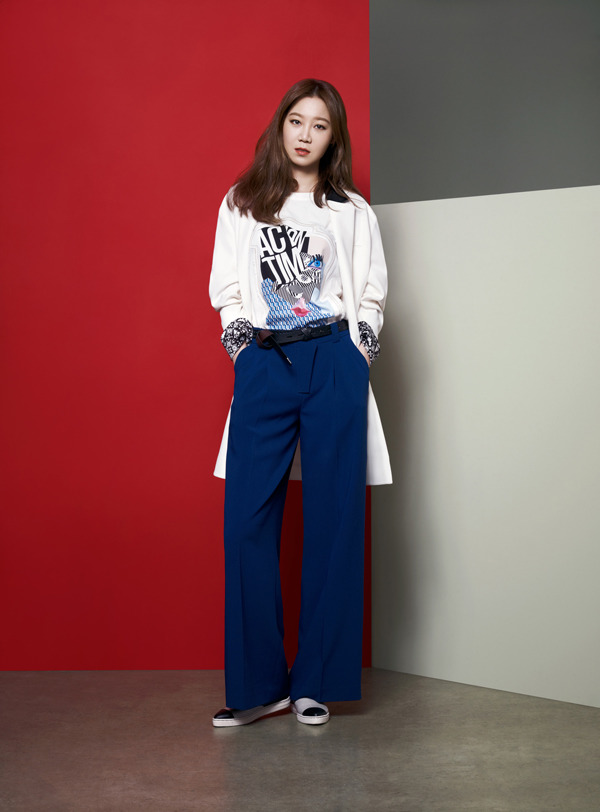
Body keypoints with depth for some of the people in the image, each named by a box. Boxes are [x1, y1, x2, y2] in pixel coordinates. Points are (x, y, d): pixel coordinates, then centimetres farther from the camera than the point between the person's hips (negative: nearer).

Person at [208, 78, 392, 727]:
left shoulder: (353, 212, 14)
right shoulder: (241, 205, 15)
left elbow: (372, 295, 11)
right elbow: (226, 289, 12)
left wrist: (353, 359, 0)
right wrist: (247, 350, 1)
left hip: (335, 364, 0)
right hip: (263, 367, 1)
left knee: (333, 517, -2)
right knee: (248, 520, -6)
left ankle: (316, 682, 6)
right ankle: (259, 684, 2)